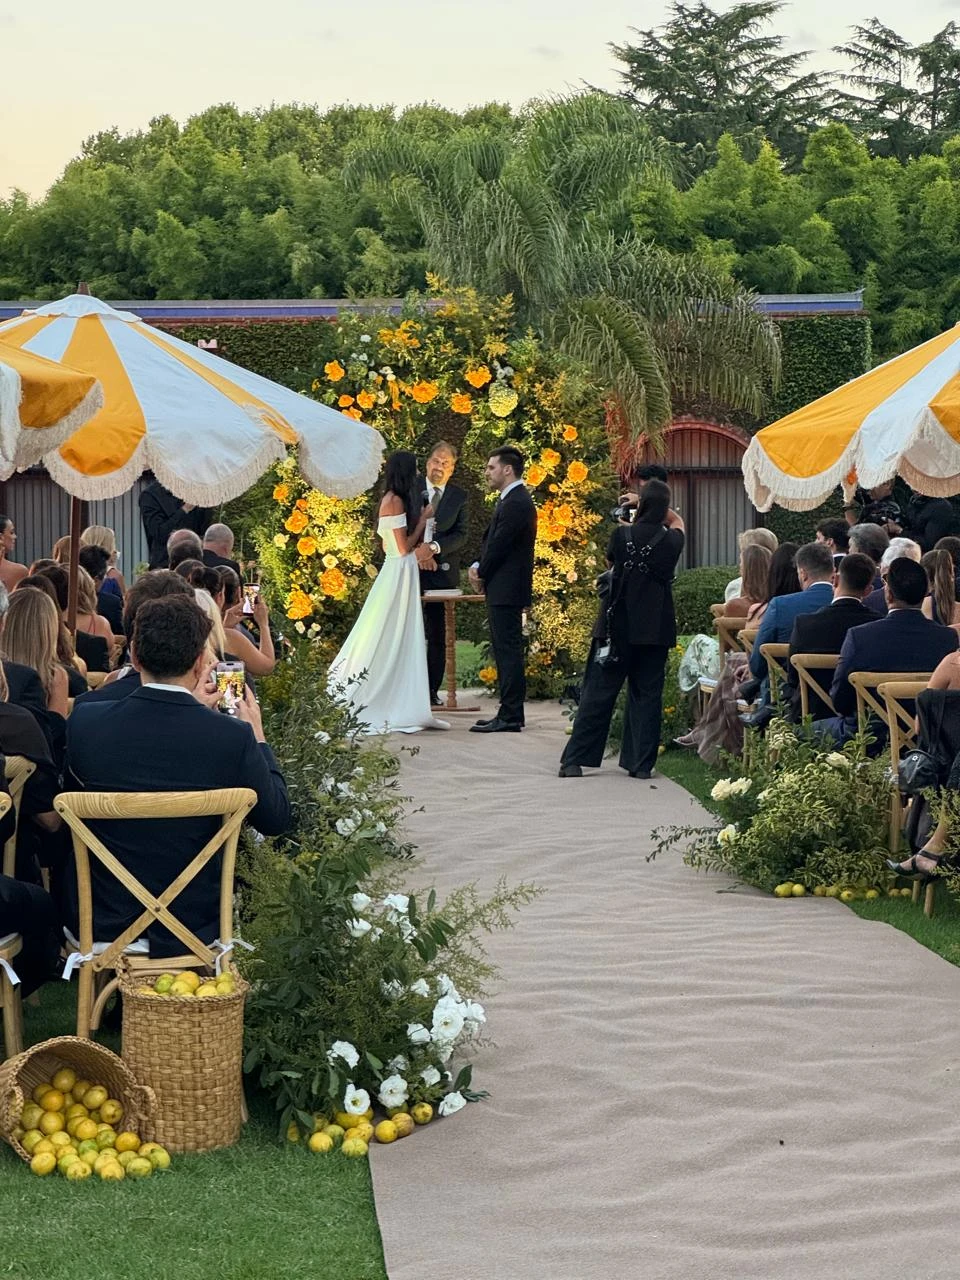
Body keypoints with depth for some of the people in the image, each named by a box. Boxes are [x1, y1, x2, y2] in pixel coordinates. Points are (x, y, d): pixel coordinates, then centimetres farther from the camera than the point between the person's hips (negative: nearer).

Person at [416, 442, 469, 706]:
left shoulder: (459, 496, 7)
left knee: (439, 635, 3)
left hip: (443, 573, 1)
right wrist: (418, 550, -12)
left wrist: (434, 547, -16)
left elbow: (461, 535, -1)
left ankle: (432, 691, 8)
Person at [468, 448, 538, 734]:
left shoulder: (516, 504, -17)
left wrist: (481, 575, -4)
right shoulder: (511, 500, 16)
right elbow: (491, 541, 19)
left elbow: (499, 546, -18)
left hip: (506, 590, -11)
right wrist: (478, 567, 3)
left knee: (508, 653, -8)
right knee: (505, 653, 13)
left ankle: (510, 717, -6)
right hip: (502, 590, 11)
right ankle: (509, 713, 18)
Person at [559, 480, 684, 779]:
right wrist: (658, 505, 20)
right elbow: (677, 521, 22)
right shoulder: (671, 541, -2)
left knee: (598, 692, 2)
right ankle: (641, 763, 4)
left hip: (620, 627, -1)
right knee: (647, 694, 7)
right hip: (655, 630, 1)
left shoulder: (622, 535, -8)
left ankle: (575, 760, 1)